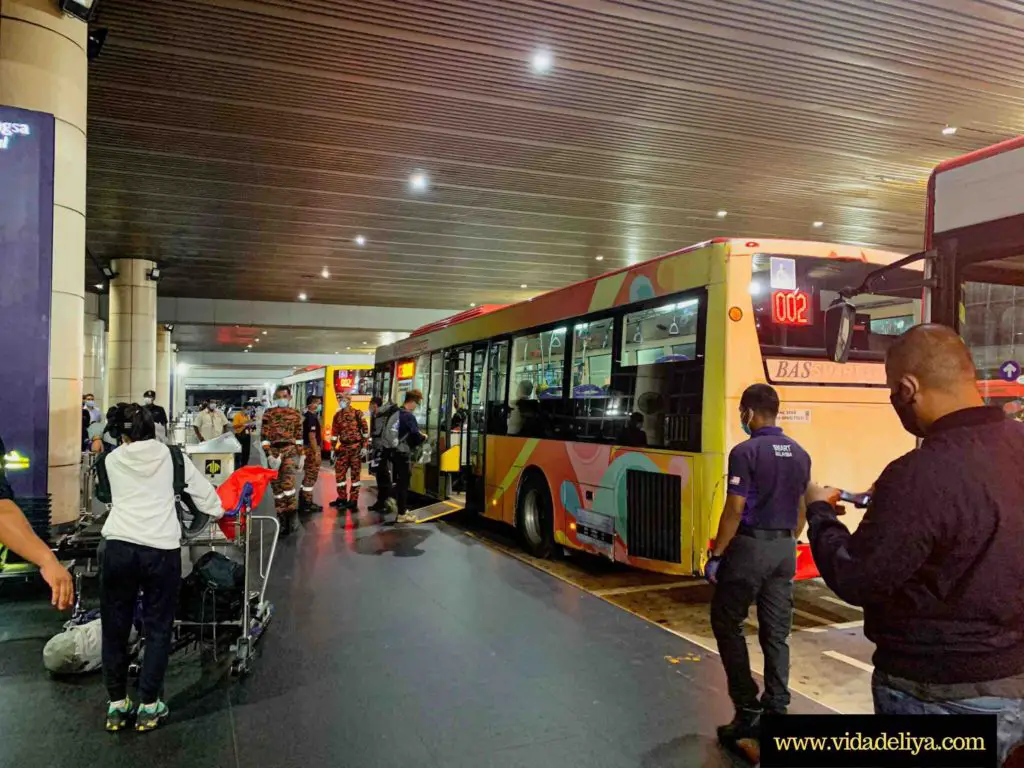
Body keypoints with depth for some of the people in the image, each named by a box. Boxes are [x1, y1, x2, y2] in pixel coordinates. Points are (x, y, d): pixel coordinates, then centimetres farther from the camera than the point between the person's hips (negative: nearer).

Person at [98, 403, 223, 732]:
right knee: (158, 629, 11)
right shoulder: (172, 456, 7)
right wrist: (217, 509, 31)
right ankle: (148, 705, 15)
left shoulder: (113, 460, 10)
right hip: (161, 550, -1)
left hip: (117, 548, 1)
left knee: (114, 628, 16)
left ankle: (116, 704, 24)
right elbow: (203, 491, 12)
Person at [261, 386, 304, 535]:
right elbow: (264, 436, 0)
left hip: (290, 450, -1)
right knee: (276, 487, 4)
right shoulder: (269, 413, 5)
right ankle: (283, 521, 11)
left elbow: (299, 436, 11)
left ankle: (291, 516, -12)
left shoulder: (296, 414, 8)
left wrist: (301, 456, 7)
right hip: (274, 451, 1)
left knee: (288, 483, -20)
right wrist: (269, 455, -10)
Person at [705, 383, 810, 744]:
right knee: (776, 632, 11)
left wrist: (716, 555, -9)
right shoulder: (800, 454, 7)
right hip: (785, 547, 7)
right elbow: (800, 510, 13)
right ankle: (776, 710, 15)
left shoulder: (746, 452, -15)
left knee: (726, 623, 8)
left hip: (750, 545, -7)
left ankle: (747, 707, 7)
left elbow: (735, 510, -17)